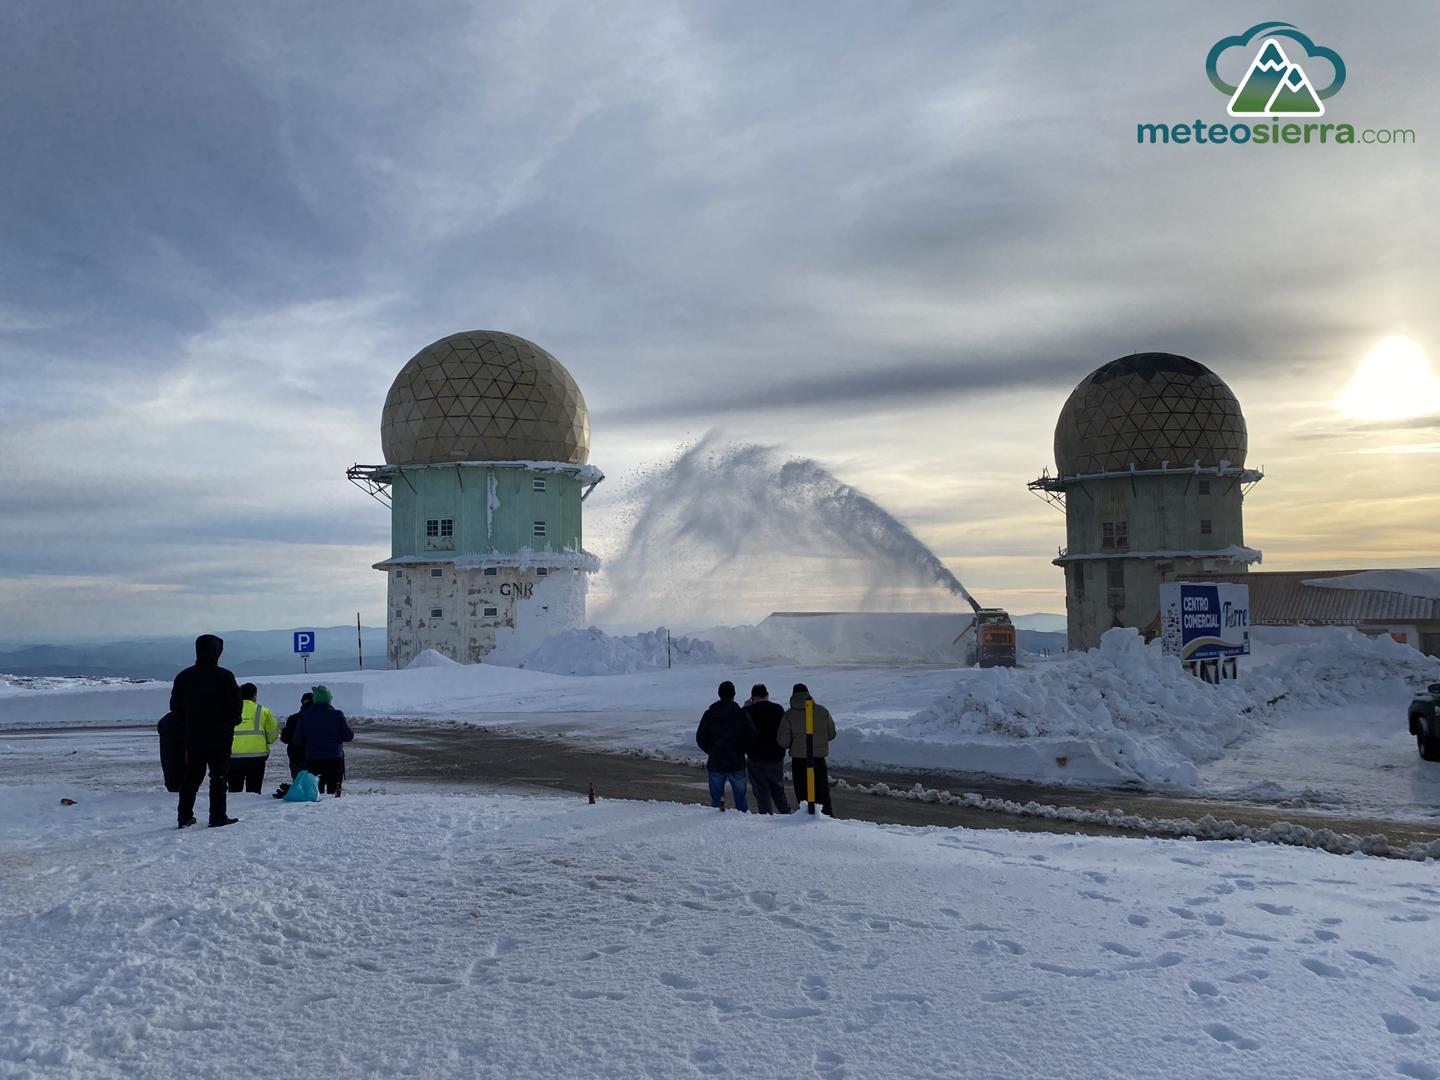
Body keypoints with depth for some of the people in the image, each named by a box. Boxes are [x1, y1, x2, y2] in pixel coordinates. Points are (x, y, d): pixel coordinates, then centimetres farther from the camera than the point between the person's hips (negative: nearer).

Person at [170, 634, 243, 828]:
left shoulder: (183, 677, 5)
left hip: (192, 737, 5)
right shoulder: (224, 676, -10)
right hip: (219, 737, -4)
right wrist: (230, 723, 9)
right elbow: (236, 705, -9)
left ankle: (185, 817, 14)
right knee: (219, 776, 0)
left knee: (191, 777, 13)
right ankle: (218, 817, -2)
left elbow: (175, 706, 11)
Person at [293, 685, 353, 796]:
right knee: (333, 790, 4)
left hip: (312, 759, 1)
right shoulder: (337, 714, -8)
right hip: (335, 758, -1)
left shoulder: (304, 716, -2)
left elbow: (298, 741, 2)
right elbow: (348, 736, -4)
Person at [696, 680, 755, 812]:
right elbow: (752, 737, -8)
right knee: (740, 798, 9)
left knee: (715, 799, 9)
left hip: (715, 763, 1)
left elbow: (700, 738, 1)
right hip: (737, 763, -1)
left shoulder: (709, 714, -2)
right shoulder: (741, 714, -8)